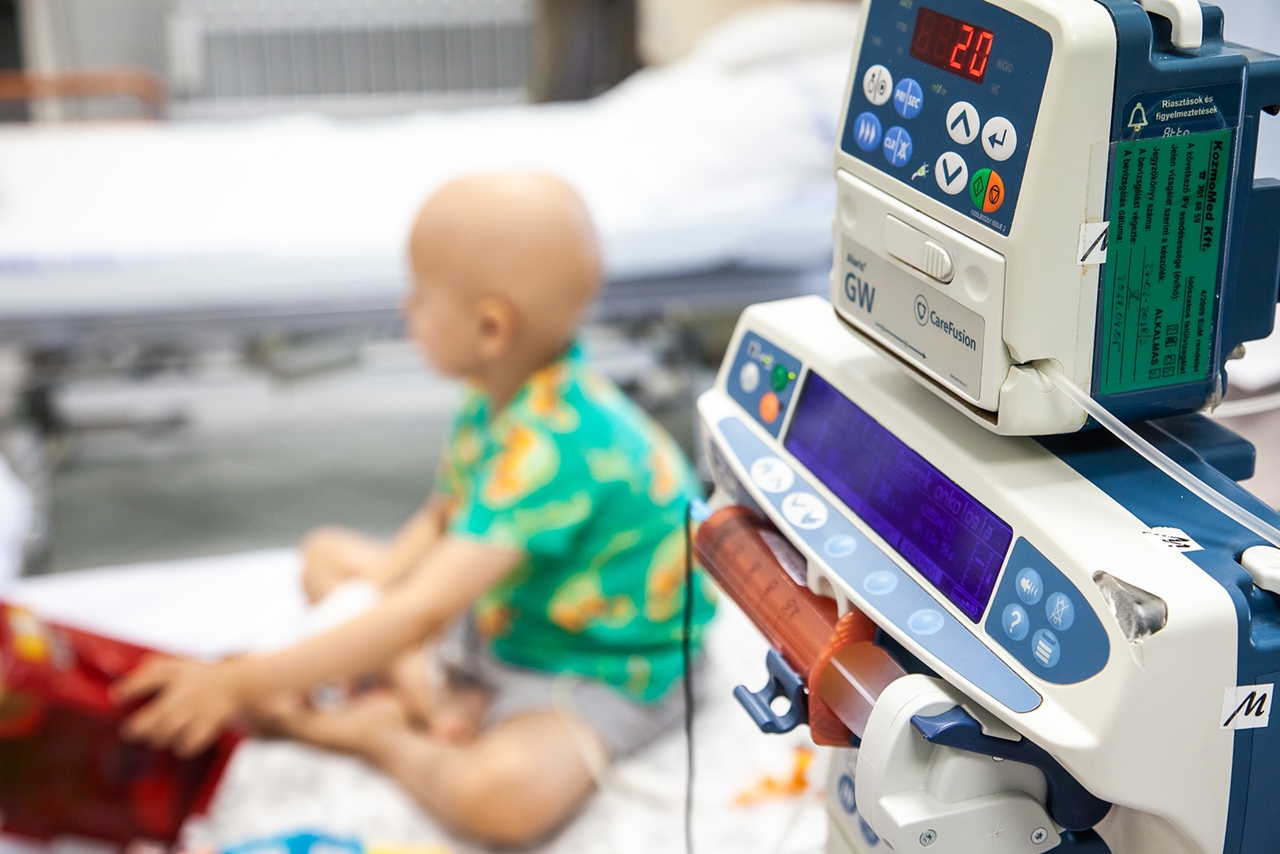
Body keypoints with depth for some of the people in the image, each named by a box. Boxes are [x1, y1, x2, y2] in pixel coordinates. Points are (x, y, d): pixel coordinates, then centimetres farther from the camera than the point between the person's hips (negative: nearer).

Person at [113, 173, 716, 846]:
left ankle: (368, 734, -11)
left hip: (600, 677, -9)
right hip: (500, 613, 9)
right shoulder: (502, 398, -5)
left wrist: (238, 683, -36)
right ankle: (427, 702, -10)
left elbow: (420, 616, -38)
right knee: (326, 552, 11)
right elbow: (436, 523, 6)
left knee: (503, 795, -40)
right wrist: (360, 597, -11)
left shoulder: (551, 450, -35)